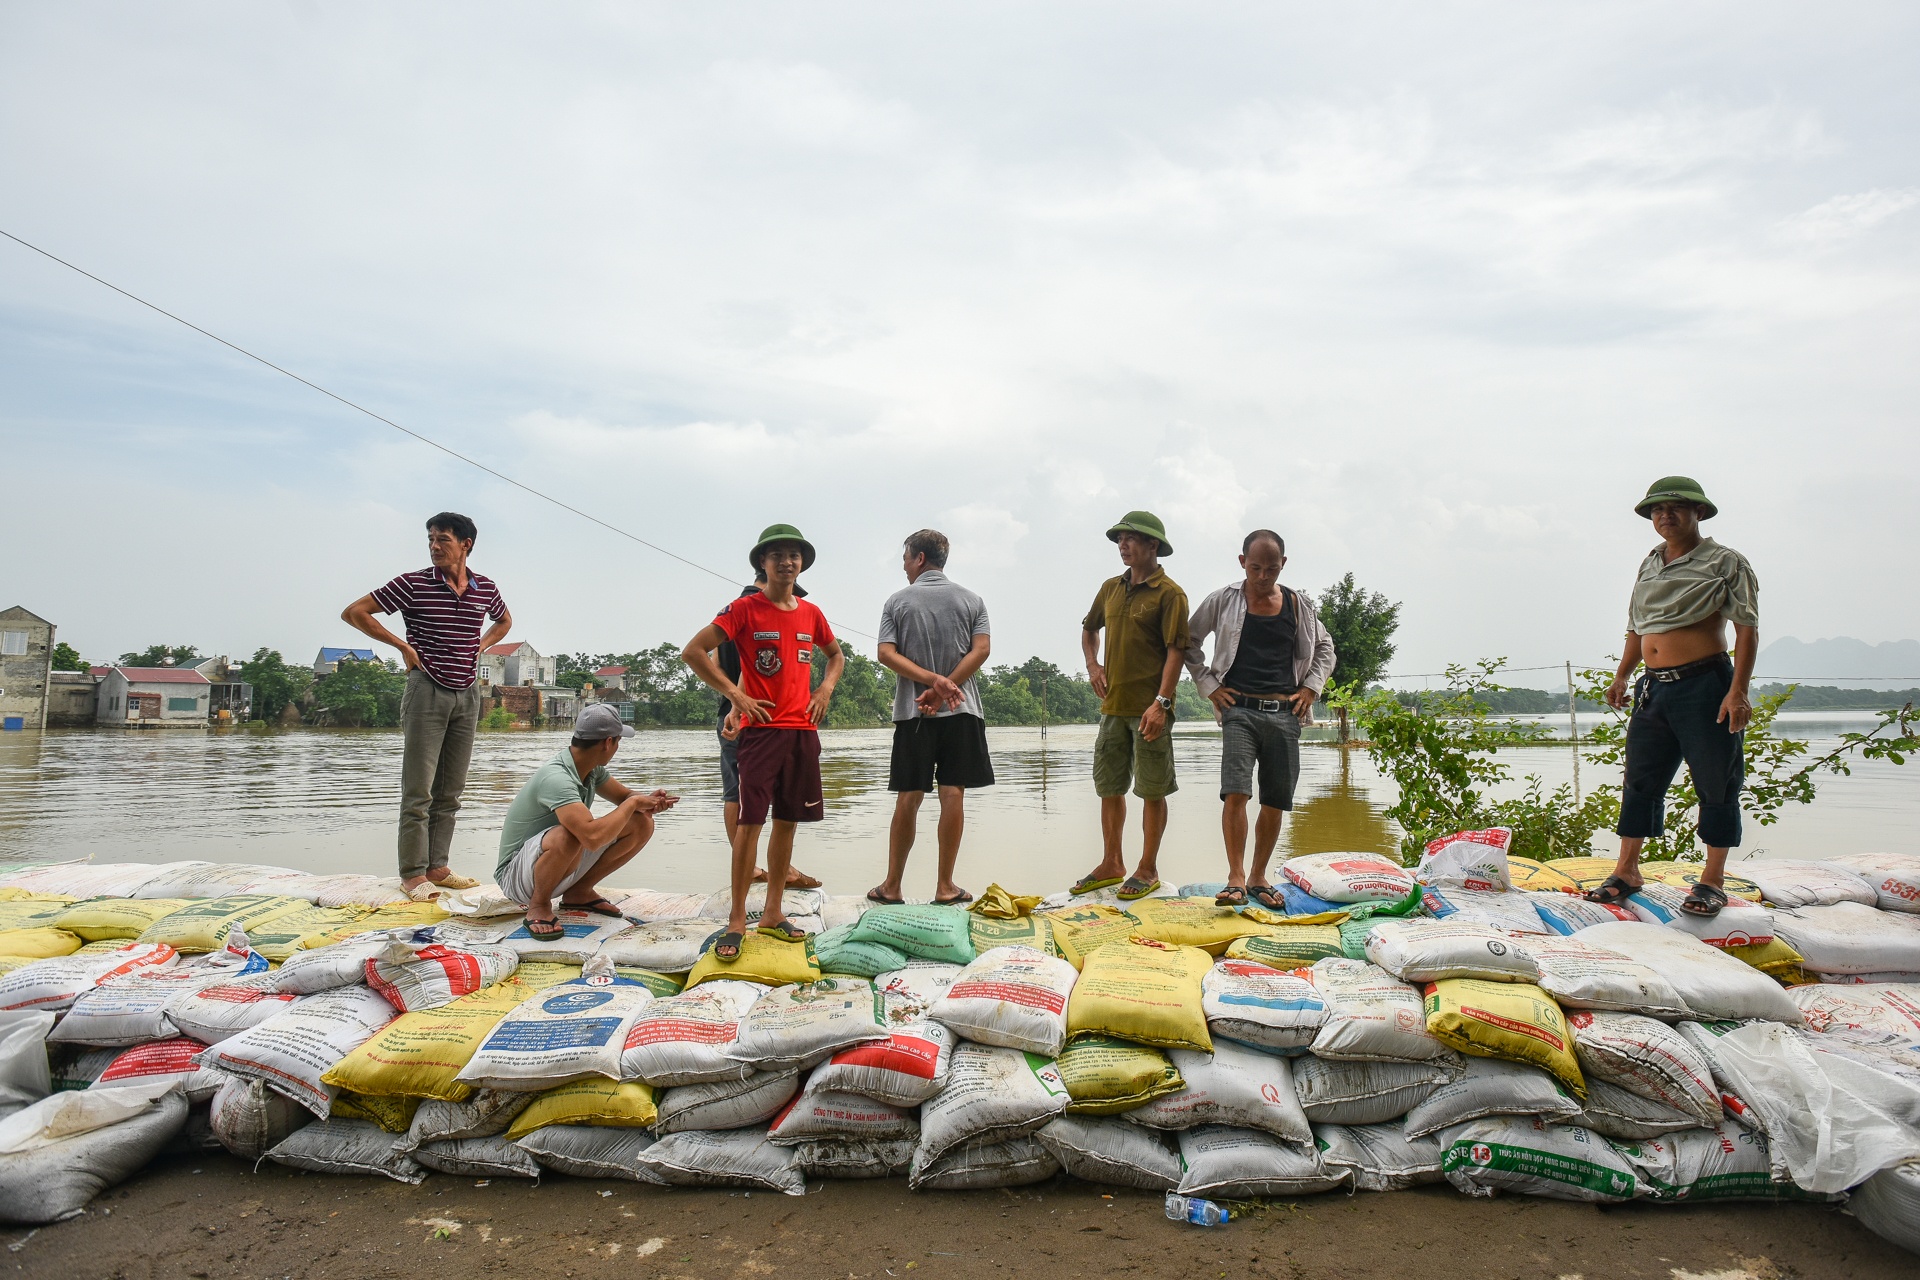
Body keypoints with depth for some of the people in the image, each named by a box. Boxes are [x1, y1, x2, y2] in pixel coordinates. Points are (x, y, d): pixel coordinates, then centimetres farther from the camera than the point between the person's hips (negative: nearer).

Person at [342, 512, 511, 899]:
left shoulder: (485, 588, 6)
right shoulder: (413, 584, -6)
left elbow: (504, 621, 28)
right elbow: (353, 612, -2)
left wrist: (480, 645, 10)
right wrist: (402, 645, -6)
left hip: (468, 694, 4)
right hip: (427, 691, -4)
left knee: (450, 791, 8)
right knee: (418, 790, -4)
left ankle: (437, 867, 16)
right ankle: (412, 873, 3)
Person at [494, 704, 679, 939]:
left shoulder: (592, 768, -3)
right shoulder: (556, 778, -31)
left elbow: (624, 796, 13)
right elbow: (593, 837, -43)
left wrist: (648, 802, -12)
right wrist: (633, 803, -27)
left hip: (564, 866, 8)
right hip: (516, 874, -8)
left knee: (641, 823, -4)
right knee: (569, 835, -40)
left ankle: (579, 892, 7)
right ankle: (539, 905, -12)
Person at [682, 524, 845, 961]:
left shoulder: (811, 613, 11)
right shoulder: (745, 608, -4)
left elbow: (836, 655, 28)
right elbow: (693, 651, -9)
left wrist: (826, 688, 9)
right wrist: (735, 695, -12)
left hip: (803, 730, 5)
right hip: (761, 728, -5)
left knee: (787, 821, 9)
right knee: (751, 821, -8)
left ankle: (773, 915, 19)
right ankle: (736, 922, 0)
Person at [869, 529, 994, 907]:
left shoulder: (898, 601, 4)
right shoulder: (972, 600, 8)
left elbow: (886, 654, -7)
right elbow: (981, 650, -5)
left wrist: (933, 680, -12)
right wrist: (943, 687, -9)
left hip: (912, 711, 0)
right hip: (961, 710, 1)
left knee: (908, 798, 4)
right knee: (953, 794, 1)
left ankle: (892, 886, 12)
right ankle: (945, 886, 4)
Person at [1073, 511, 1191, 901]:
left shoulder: (1169, 593, -8)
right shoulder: (1111, 588, 12)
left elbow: (1176, 651, -14)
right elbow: (1090, 628, 29)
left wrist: (1161, 702, -22)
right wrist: (1092, 664, 12)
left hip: (1149, 709, -7)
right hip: (1113, 705, 7)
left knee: (1152, 790, 3)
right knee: (1109, 787, 12)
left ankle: (1148, 870, 14)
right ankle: (1111, 865, 25)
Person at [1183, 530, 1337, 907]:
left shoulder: (1297, 605, 10)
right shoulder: (1223, 601, 3)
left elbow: (1324, 648, 23)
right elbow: (1189, 642, 11)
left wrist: (1311, 688, 9)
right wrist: (1208, 685, 2)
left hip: (1285, 713, 3)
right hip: (1240, 709, -3)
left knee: (1275, 802, 5)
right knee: (1235, 793, -17)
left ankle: (1258, 877, 18)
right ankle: (1236, 879, -12)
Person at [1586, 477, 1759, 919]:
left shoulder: (1725, 562, -2)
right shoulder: (1649, 565, 16)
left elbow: (1747, 629, -7)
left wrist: (1738, 690, -16)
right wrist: (1622, 677, 18)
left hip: (1705, 685, -6)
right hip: (1653, 688, 6)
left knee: (1716, 785, 2)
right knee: (1639, 780, 7)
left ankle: (1712, 881, 13)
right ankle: (1627, 871, 15)